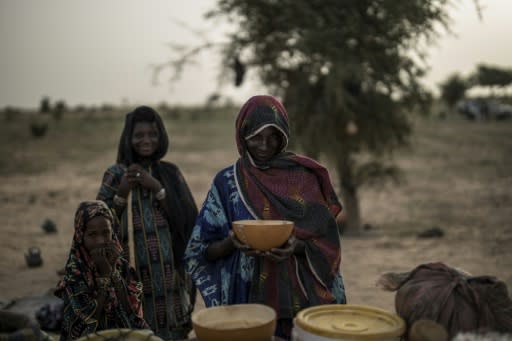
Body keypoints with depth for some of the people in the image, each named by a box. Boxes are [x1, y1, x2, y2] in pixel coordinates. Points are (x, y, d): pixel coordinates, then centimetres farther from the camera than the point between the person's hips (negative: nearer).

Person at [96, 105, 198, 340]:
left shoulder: (170, 173, 5)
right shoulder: (115, 174, 0)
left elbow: (187, 219, -5)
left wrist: (157, 188, -15)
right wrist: (122, 192, -16)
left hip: (169, 270, 2)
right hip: (132, 271, -1)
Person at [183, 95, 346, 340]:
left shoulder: (305, 176, -1)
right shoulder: (227, 181, 0)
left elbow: (326, 240, 0)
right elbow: (204, 251, 1)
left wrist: (298, 247, -19)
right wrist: (231, 243, -19)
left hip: (300, 296, 0)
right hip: (247, 297, 0)